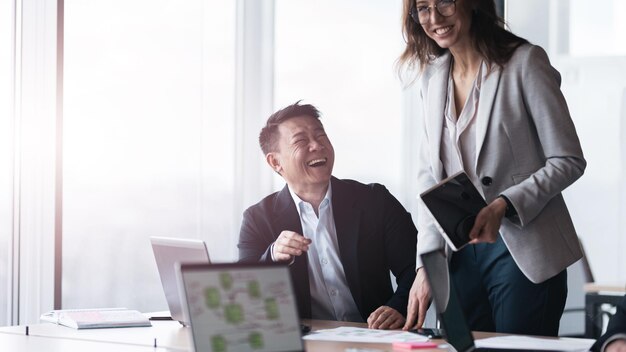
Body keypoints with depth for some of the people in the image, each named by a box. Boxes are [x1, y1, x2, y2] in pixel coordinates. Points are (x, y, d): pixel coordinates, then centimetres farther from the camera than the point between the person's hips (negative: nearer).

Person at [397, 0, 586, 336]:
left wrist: (504, 205, -22)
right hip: (460, 254, 5)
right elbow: (428, 174, 9)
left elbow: (568, 161, -8)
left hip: (524, 254, -5)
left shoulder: (525, 62, -8)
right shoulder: (431, 76, 10)